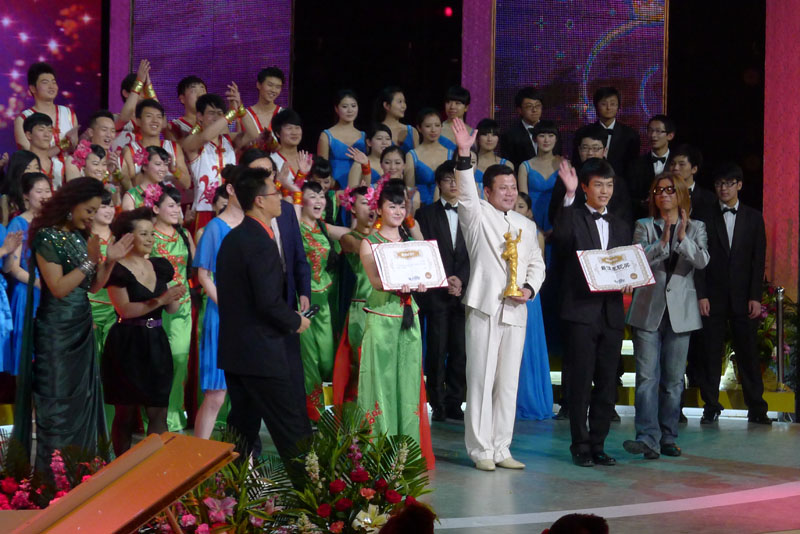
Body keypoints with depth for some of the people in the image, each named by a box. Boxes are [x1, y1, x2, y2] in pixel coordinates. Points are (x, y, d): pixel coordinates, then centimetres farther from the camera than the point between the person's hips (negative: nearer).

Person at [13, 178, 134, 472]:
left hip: (82, 328, 7)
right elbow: (58, 287, -18)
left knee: (83, 400, 9)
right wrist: (89, 261, -19)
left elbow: (93, 286, 11)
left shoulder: (80, 237, 9)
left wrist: (109, 261, -4)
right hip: (56, 330, -7)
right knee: (57, 404, -2)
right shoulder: (46, 237, -12)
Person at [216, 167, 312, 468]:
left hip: (233, 350, 9)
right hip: (261, 353, -9)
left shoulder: (232, 238, 12)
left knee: (242, 425, 14)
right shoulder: (261, 243, -18)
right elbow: (269, 303, -23)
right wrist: (296, 322, -5)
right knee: (292, 430, -3)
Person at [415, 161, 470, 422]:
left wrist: (461, 280, -8)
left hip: (464, 292, 2)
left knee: (461, 350, -1)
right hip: (436, 293, -2)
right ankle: (437, 403, 2)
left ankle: (454, 402, 6)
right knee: (437, 350, -3)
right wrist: (444, 282, -8)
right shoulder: (426, 214, 7)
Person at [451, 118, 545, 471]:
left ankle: (501, 449, 12)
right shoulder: (478, 216, 3)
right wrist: (464, 155, -29)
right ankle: (481, 450, 1)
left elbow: (537, 263, 20)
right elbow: (466, 193, -15)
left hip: (516, 311, 5)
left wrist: (530, 289, 0)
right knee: (480, 380, -5)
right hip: (484, 307, -5)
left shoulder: (527, 226, 18)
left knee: (508, 382, 6)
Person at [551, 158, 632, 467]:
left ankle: (597, 444, 14)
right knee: (580, 382, -3)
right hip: (581, 311, -5)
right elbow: (560, 238, -23)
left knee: (607, 383, 7)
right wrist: (569, 195, -30)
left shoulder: (620, 227, 18)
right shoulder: (573, 217, 0)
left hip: (611, 312, 5)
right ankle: (580, 446, 3)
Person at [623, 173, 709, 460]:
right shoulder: (644, 226, 7)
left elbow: (702, 261, -7)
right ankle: (648, 438, -14)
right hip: (648, 310, -1)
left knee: (673, 379, 5)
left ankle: (668, 437, 12)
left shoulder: (696, 228, 9)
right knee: (647, 377, -10)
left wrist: (683, 238, -20)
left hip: (680, 312, 1)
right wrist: (663, 242, -22)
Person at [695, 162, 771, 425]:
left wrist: (756, 297, -3)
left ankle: (756, 408, 8)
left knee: (748, 353, 1)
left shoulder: (753, 218, 8)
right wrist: (701, 295, -6)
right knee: (711, 352, 1)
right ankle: (711, 407, 8)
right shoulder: (706, 218, 4)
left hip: (743, 297, 0)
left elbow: (758, 260, 5)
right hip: (714, 297, 0)